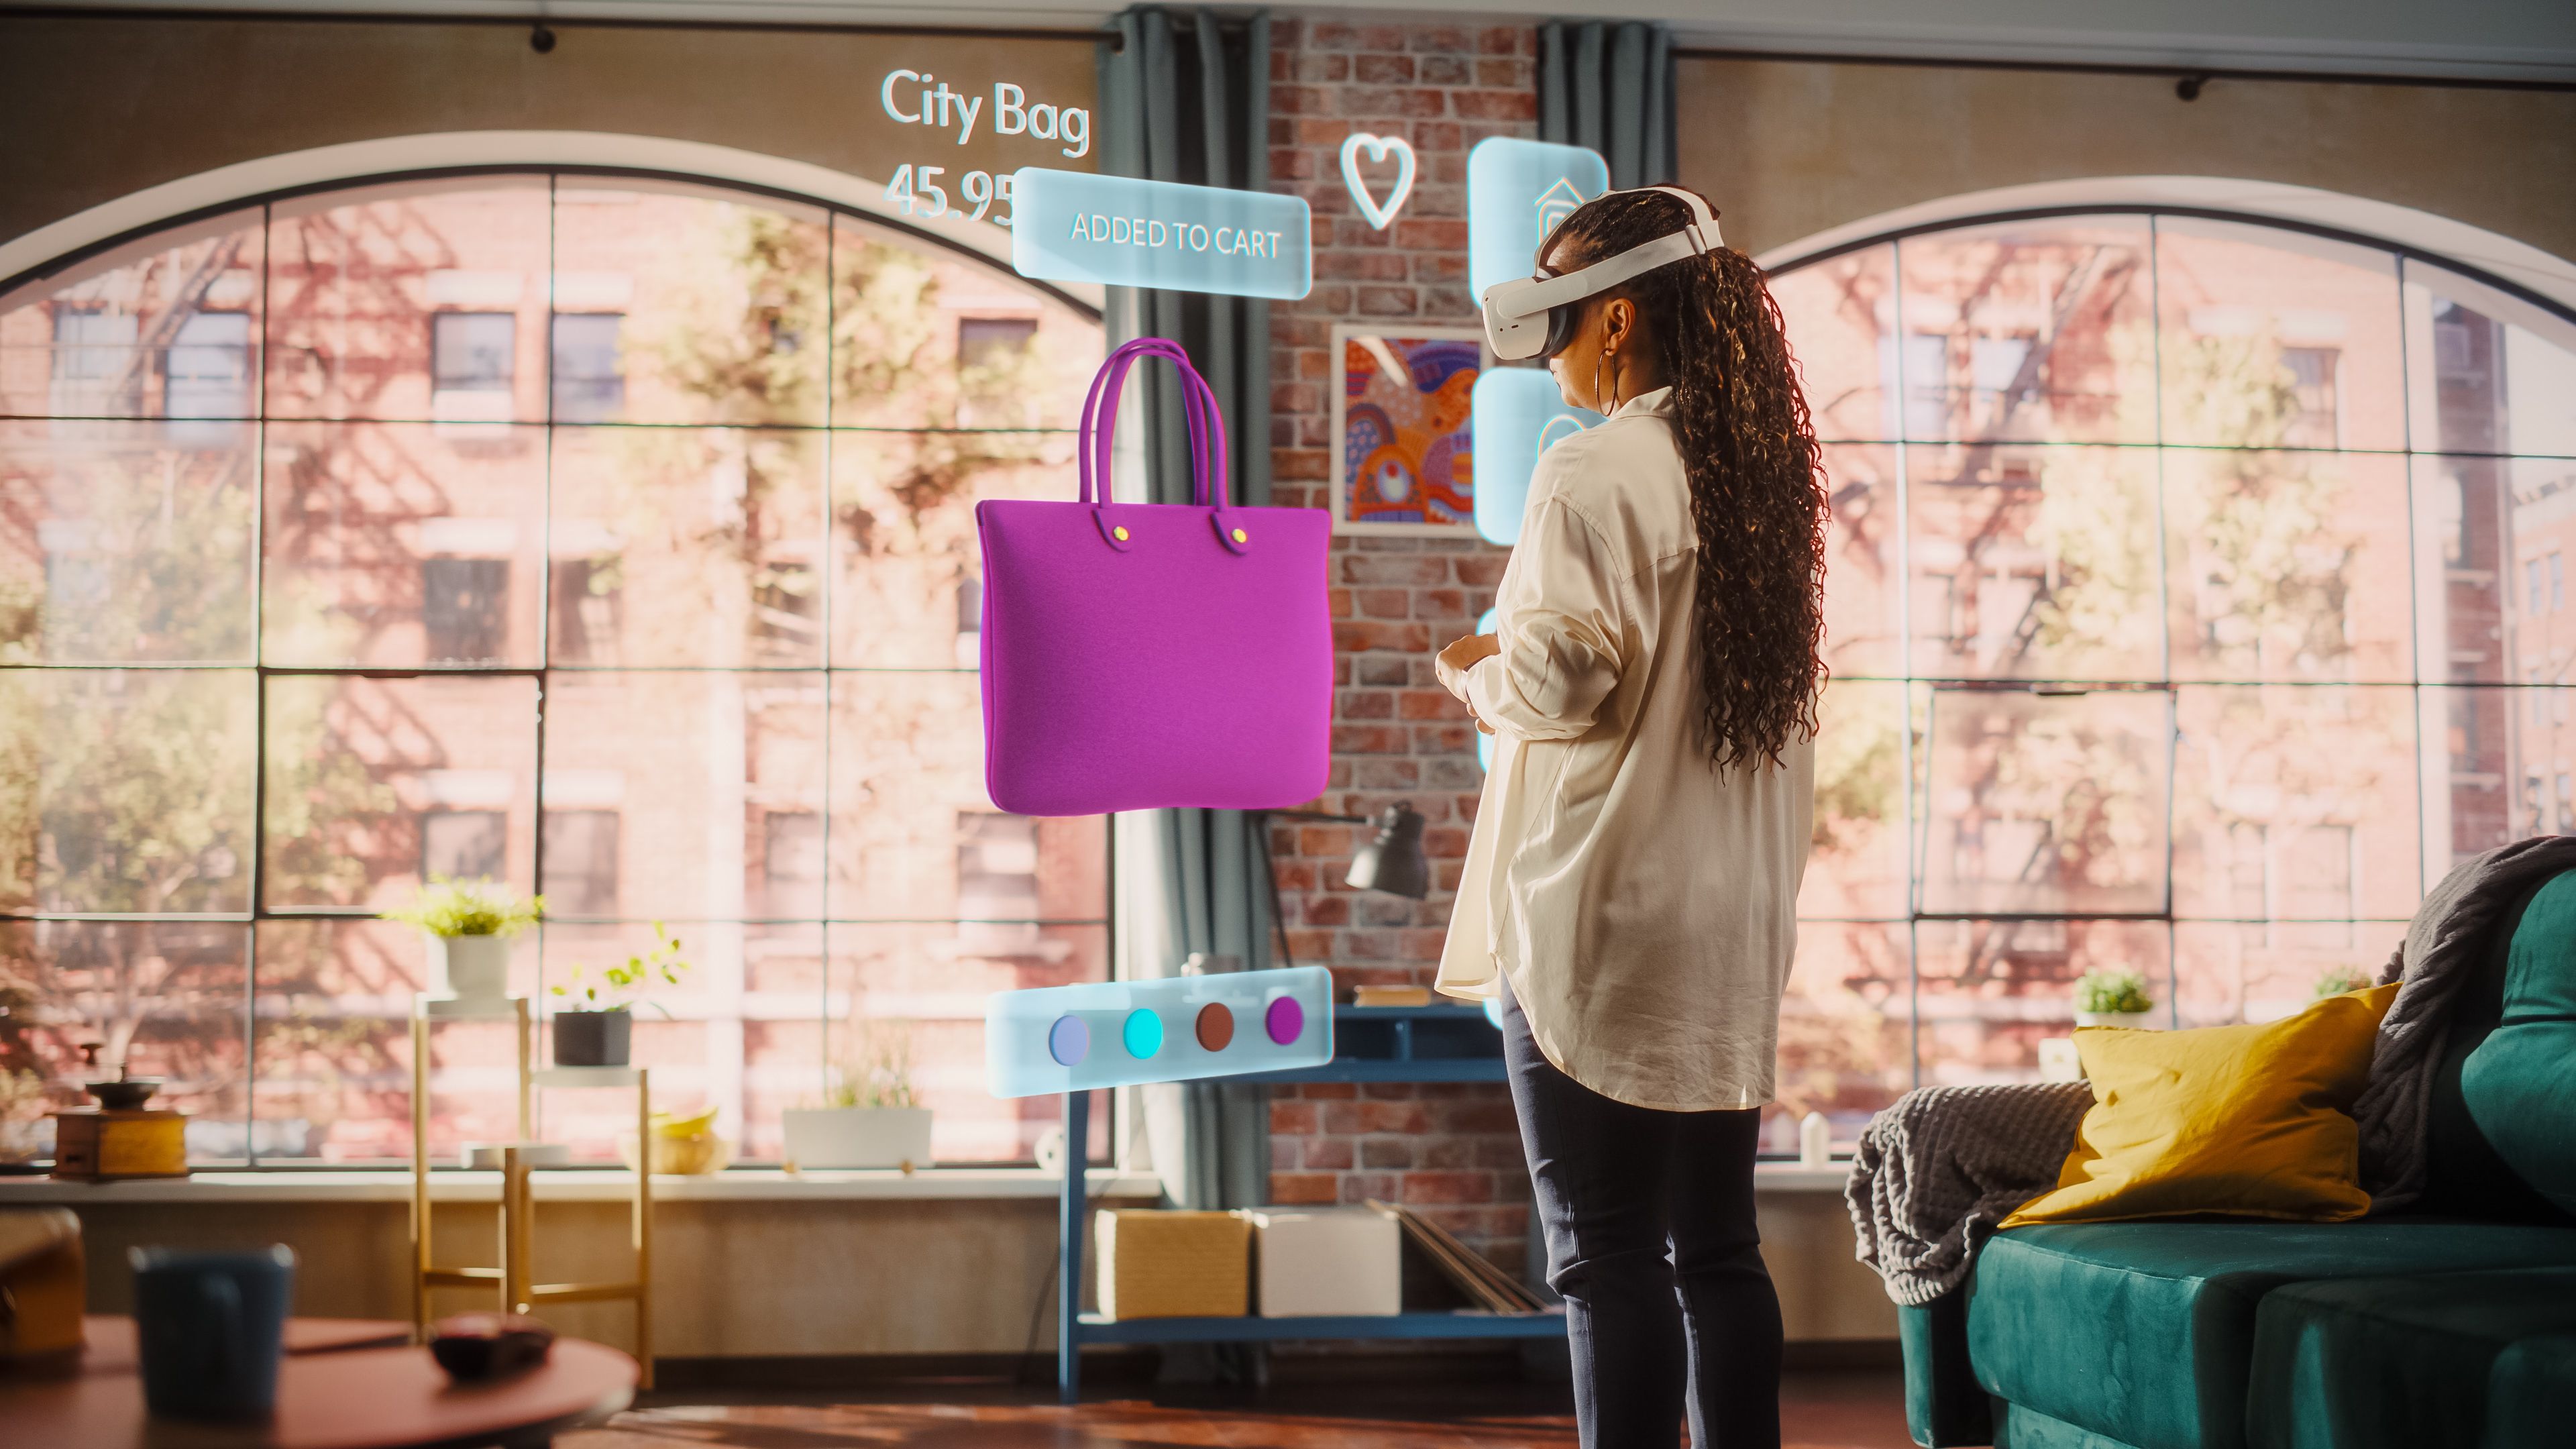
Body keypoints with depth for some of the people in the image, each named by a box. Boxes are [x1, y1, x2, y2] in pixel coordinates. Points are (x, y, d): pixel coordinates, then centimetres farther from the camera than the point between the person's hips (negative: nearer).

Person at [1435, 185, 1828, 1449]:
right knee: (1716, 1248, 12)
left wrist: (1475, 675, 2)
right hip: (1732, 922, 8)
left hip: (1601, 921, -8)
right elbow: (1788, 690, 15)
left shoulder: (1592, 473, -12)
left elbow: (1561, 679, -17)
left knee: (1609, 1256, -1)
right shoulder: (1761, 470, 12)